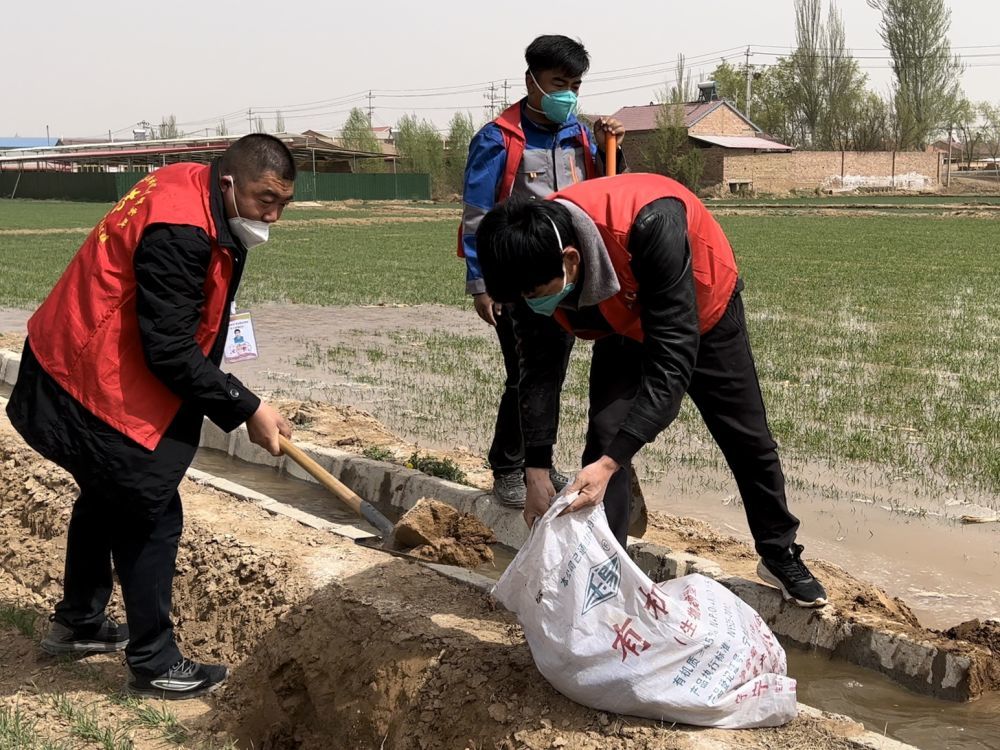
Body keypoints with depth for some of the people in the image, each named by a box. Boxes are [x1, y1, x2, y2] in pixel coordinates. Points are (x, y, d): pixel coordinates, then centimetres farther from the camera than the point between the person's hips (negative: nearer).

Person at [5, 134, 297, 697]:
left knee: (108, 497, 25)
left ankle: (78, 623, 42)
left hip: (83, 368, 11)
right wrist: (247, 409, -21)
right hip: (99, 387, -11)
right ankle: (154, 665, 10)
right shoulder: (180, 233, -28)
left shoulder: (192, 190, 4)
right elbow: (171, 353, -27)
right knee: (151, 515, -2)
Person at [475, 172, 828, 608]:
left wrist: (612, 462, -50)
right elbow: (538, 367, -21)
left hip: (704, 312, -3)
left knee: (747, 439, 11)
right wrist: (537, 470, -26)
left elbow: (673, 360, -45)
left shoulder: (649, 226, -48)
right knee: (604, 436, -17)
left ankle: (781, 555, 34)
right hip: (627, 328, 3)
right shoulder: (532, 259, -31)